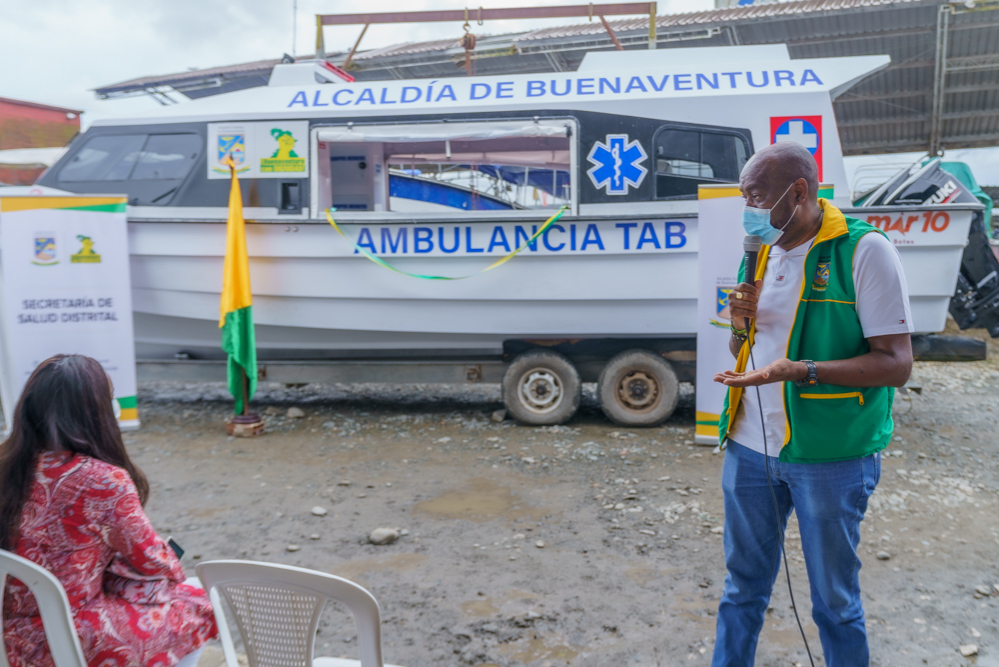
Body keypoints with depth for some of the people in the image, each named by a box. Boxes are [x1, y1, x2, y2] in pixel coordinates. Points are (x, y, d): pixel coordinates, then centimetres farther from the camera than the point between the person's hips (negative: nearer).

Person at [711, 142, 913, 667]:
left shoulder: (864, 250, -12)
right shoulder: (760, 252, 9)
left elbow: (896, 364, -16)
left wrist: (799, 371, -28)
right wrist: (741, 325, -5)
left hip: (830, 456, -5)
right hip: (749, 447, 6)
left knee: (834, 601, 12)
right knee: (743, 585, 19)